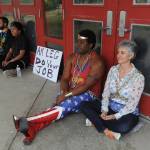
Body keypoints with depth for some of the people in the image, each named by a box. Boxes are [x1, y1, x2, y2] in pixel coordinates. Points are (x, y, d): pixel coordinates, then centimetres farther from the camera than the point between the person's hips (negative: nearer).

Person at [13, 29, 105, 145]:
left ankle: (27, 121, -36)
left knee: (65, 105, -31)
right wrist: (63, 93, -20)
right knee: (60, 108, -24)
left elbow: (86, 86, -22)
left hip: (88, 95, -5)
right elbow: (65, 78, -1)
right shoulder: (72, 57, 3)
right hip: (71, 92, 5)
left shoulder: (97, 62, -16)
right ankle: (32, 128, -40)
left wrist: (66, 96, -25)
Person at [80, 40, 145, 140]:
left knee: (123, 127, -38)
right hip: (110, 106, 5)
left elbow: (132, 104, -18)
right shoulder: (113, 70, -1)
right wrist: (104, 110, -16)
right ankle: (106, 130, -22)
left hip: (128, 112, -4)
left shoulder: (138, 77, -17)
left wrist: (115, 116, -23)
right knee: (84, 105, -13)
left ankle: (96, 120, -13)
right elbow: (106, 92, -2)